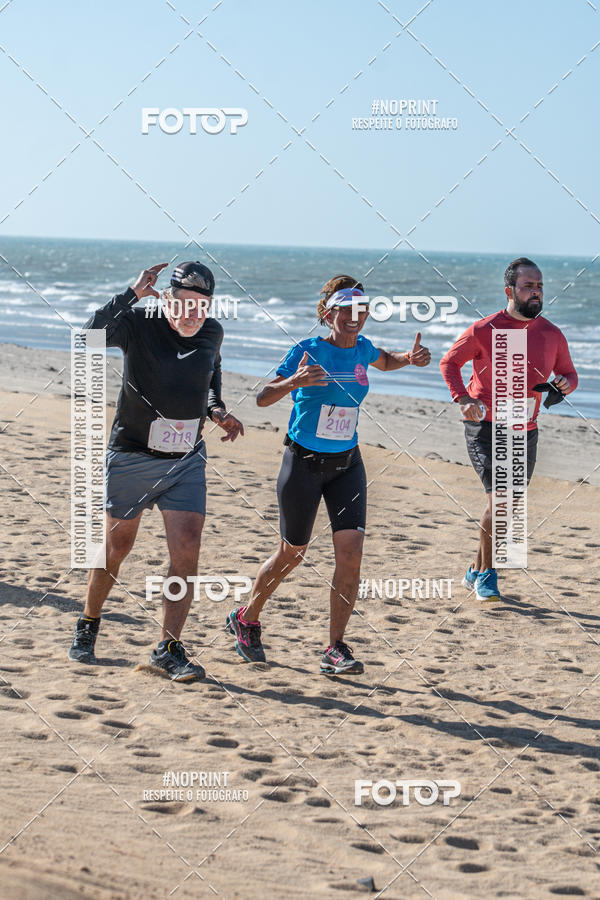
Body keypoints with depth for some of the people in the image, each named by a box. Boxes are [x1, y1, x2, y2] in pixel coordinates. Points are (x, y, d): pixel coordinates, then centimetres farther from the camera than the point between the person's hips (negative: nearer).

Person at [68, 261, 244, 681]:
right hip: (131, 457, -3)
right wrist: (133, 294, -36)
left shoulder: (212, 332, -1)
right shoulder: (139, 322, -14)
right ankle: (88, 627, 33)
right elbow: (92, 336, -35)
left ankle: (169, 647, -3)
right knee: (116, 548, 10)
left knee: (187, 551, -10)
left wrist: (217, 409, 4)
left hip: (187, 461, 3)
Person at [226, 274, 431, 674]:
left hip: (347, 464, 4)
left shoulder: (362, 348, 2)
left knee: (351, 554, -10)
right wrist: (294, 381, -39)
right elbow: (263, 398, -19)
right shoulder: (308, 351, -13)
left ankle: (335, 649, -3)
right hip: (303, 462, -4)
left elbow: (384, 361, 27)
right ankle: (247, 619, 33)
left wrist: (411, 358, 5)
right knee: (292, 554, 8)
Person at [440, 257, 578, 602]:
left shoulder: (552, 335, 1)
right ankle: (487, 573, -1)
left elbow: (569, 373, 15)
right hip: (486, 428, -5)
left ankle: (477, 572, 29)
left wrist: (565, 384, -9)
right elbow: (449, 362, 3)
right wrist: (462, 398, -13)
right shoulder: (484, 331, -10)